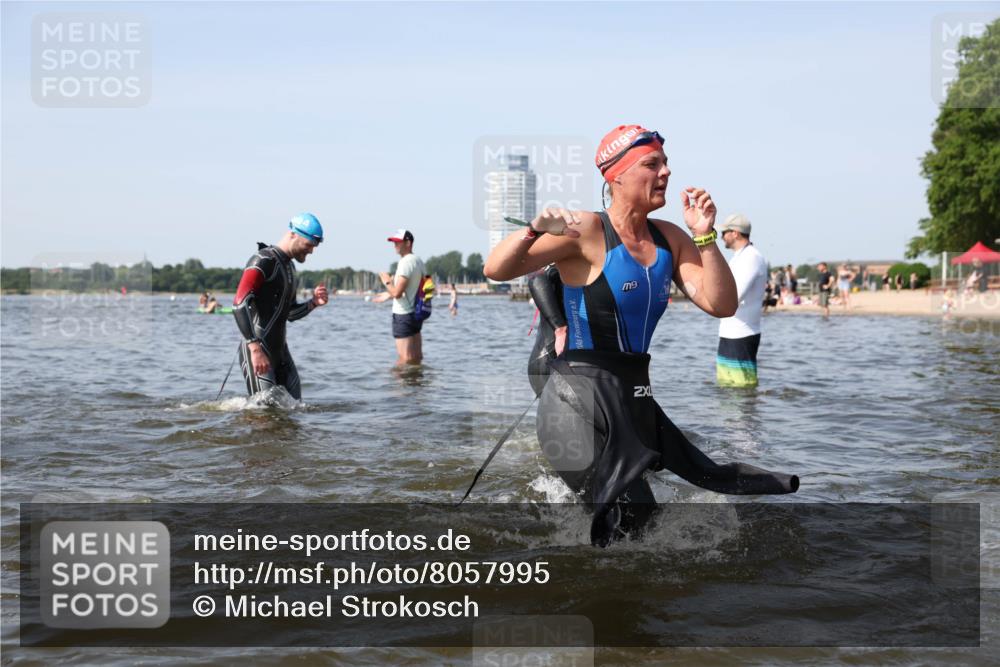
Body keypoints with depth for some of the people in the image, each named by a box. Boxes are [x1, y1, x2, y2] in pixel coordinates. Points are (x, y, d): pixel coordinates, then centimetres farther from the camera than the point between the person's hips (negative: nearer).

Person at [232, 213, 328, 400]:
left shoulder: (289, 266, 18)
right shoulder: (263, 261, -12)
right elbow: (239, 304, -24)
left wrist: (313, 303, 7)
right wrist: (255, 348, -31)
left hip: (280, 350, 9)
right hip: (257, 352, -9)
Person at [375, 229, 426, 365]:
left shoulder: (405, 262, -17)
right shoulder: (419, 261, 11)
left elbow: (397, 293, -24)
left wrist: (387, 282, -4)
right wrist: (389, 294, 23)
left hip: (403, 315, -9)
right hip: (416, 313, 9)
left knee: (404, 358, -6)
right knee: (416, 357, 14)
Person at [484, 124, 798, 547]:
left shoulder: (669, 239, 9)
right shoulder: (586, 232, -10)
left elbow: (721, 305, 1)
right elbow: (496, 270, -14)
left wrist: (704, 237, -8)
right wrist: (535, 231, -32)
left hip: (635, 401, 7)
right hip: (579, 401, -7)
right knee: (628, 521, -13)